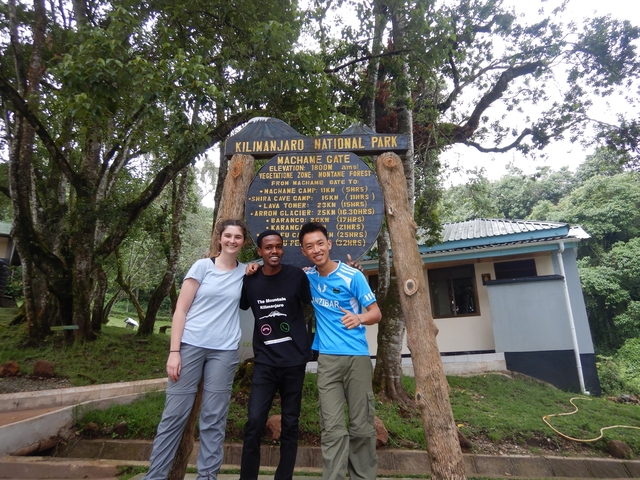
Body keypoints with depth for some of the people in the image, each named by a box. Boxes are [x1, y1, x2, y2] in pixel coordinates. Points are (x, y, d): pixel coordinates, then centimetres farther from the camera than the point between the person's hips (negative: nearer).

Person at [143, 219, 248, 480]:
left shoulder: (246, 271, 7)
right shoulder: (202, 266, 0)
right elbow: (181, 309, -2)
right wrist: (174, 351, -8)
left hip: (225, 351, 2)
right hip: (190, 346, -1)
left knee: (214, 418, 7)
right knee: (174, 413, 4)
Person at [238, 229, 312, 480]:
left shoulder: (297, 276, -4)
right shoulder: (250, 281, 1)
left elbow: (311, 304, 8)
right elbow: (242, 307, 16)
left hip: (294, 361, 0)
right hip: (265, 361, 1)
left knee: (290, 424, 9)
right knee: (254, 422, -2)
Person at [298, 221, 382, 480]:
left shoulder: (353, 275, -7)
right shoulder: (308, 278, 5)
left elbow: (376, 312, -3)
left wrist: (360, 318, -26)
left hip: (357, 357, -2)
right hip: (327, 359, 2)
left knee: (362, 425, 7)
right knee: (333, 428, 0)